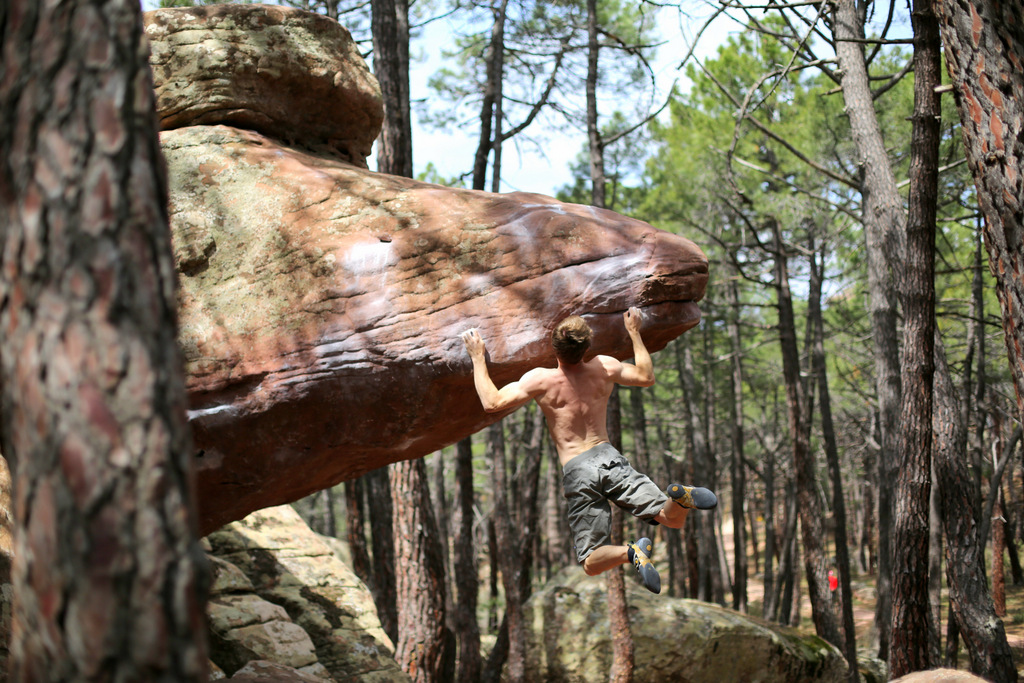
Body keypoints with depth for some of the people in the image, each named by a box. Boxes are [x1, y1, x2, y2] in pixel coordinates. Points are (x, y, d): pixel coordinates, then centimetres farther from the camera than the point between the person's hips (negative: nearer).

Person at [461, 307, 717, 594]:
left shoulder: (541, 380, -5)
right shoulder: (603, 368, 5)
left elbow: (492, 403, -5)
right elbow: (646, 377, 22)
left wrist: (478, 358, 6)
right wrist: (634, 332, 31)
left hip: (577, 472, -2)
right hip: (608, 457, 2)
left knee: (591, 563, 3)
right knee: (673, 518, 5)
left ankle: (631, 552, -31)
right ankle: (678, 496, -32)